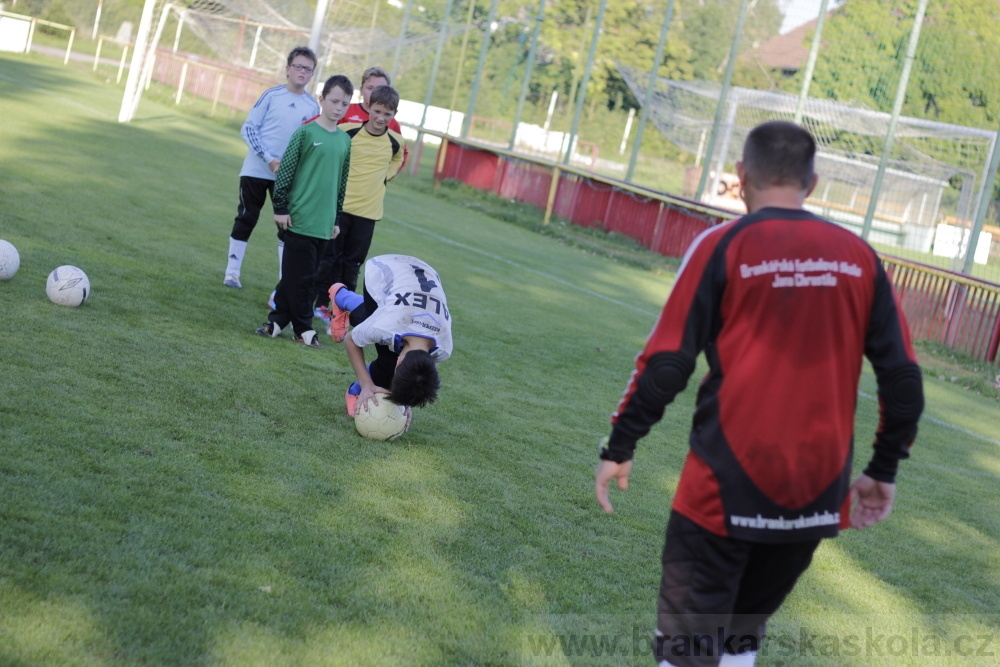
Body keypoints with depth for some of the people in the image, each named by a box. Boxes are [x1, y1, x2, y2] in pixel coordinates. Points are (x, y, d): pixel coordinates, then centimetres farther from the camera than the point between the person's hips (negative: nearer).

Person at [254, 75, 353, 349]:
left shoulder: (345, 140, 11)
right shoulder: (306, 132, -5)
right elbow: (285, 171, -5)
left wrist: (335, 218, 17)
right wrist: (280, 207, -7)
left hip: (323, 223, 5)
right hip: (299, 219, -5)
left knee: (300, 276, 9)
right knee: (300, 277, -2)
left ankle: (278, 319, 19)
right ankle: (303, 328, 7)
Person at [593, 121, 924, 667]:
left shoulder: (724, 245, -7)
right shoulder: (860, 257, 4)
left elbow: (667, 364, -9)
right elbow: (902, 377, 5)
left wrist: (619, 447, 2)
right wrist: (883, 471, 17)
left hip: (728, 485, -4)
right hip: (819, 492, 4)